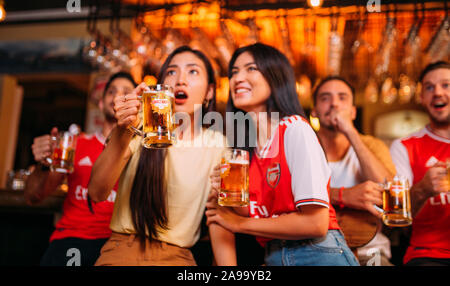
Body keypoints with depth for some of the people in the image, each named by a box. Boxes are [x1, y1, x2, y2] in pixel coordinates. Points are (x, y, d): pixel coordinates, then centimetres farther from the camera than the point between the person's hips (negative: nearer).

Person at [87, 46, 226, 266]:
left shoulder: (217, 145, 4)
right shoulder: (140, 128, 0)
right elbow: (97, 193, -11)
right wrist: (122, 132, -24)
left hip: (177, 256, 1)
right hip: (123, 248, -1)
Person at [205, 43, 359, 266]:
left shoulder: (295, 128, -10)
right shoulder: (238, 142, 8)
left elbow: (316, 223, -16)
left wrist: (240, 223, -7)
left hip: (318, 255, -4)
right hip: (272, 257, 4)